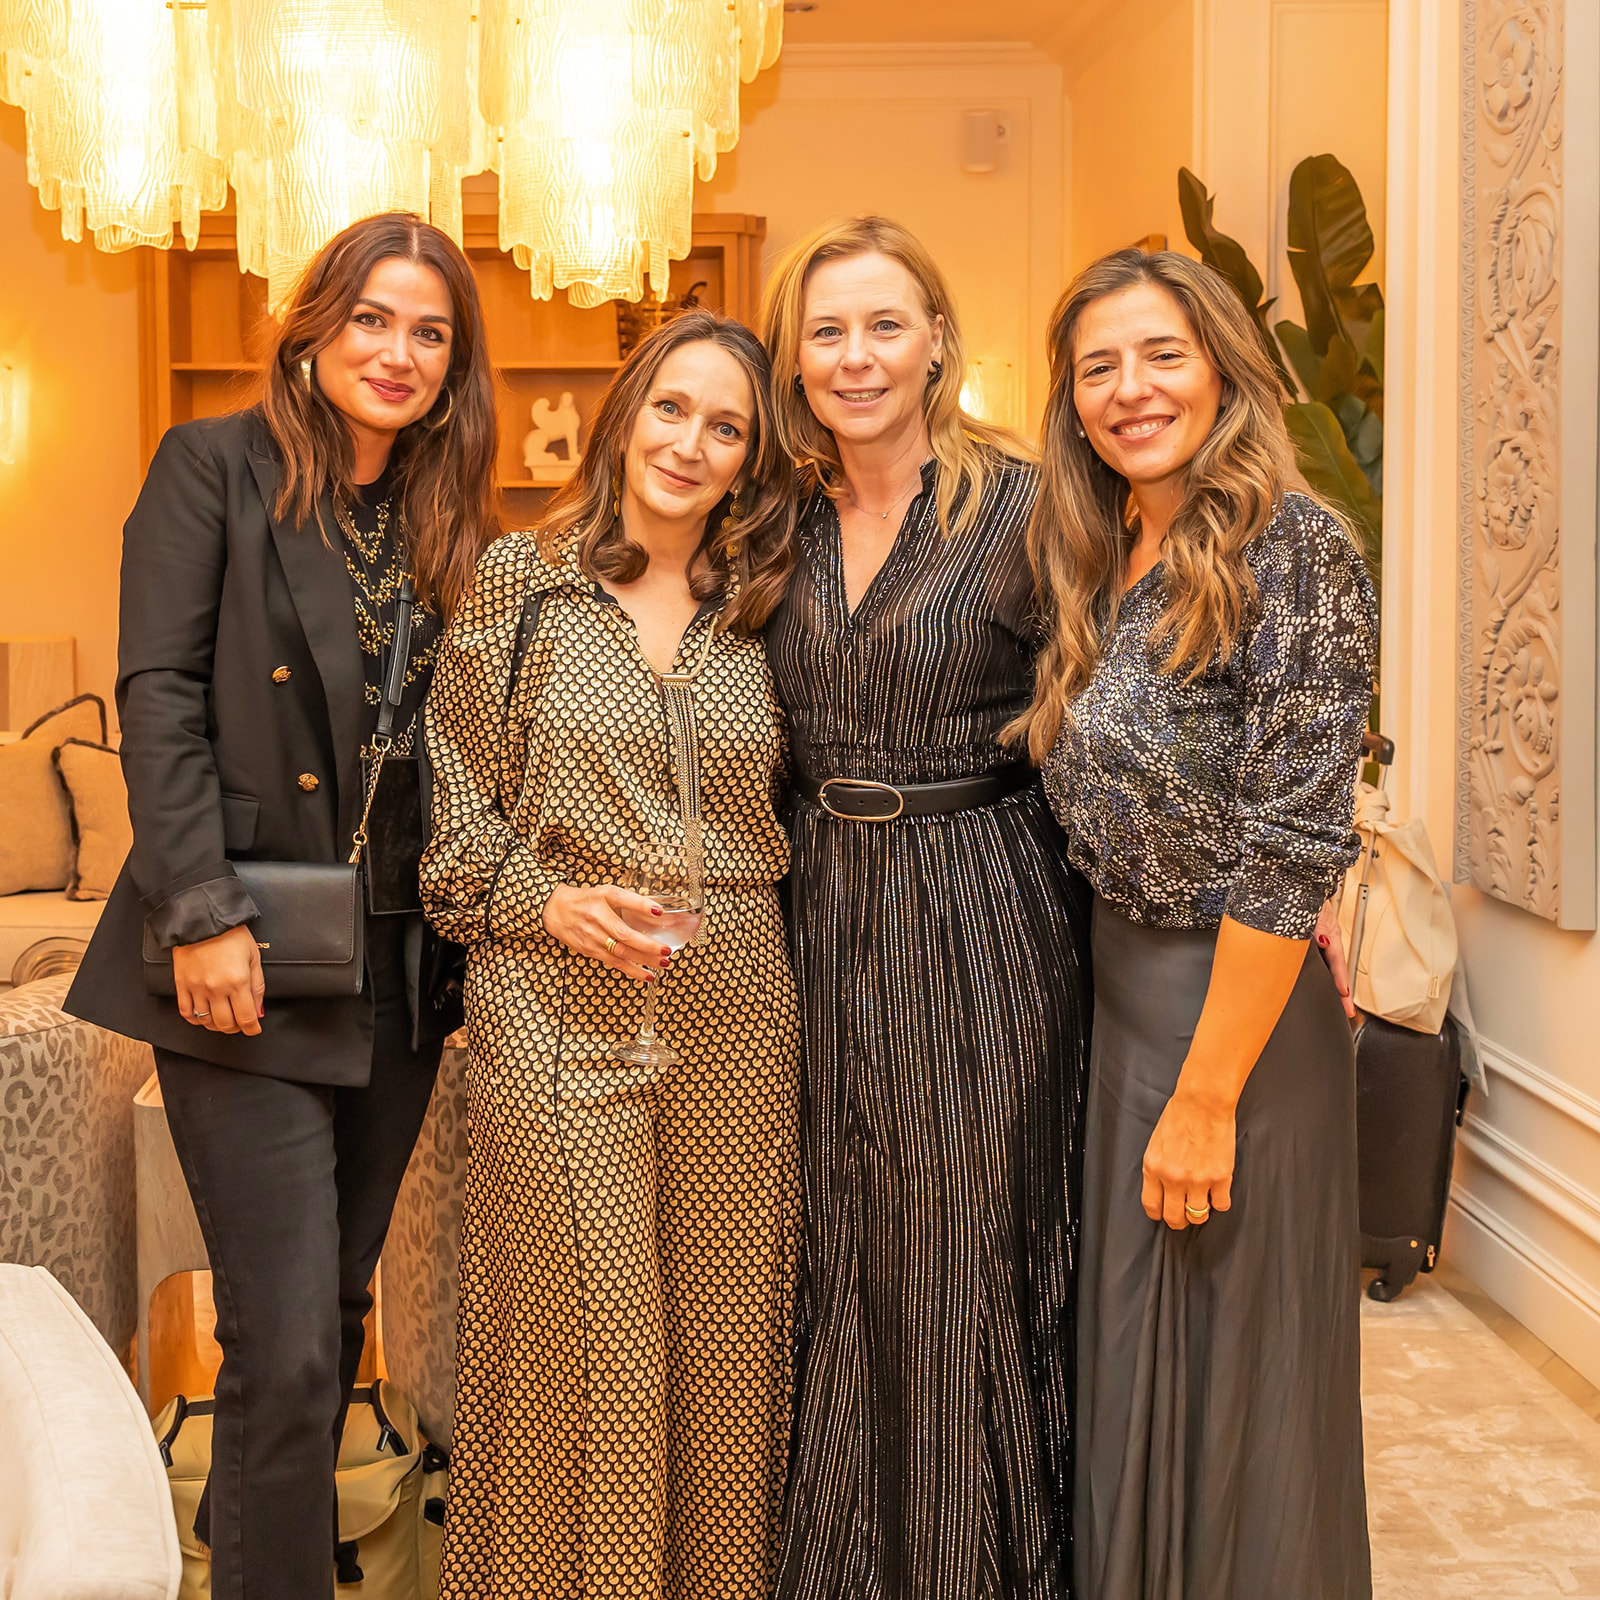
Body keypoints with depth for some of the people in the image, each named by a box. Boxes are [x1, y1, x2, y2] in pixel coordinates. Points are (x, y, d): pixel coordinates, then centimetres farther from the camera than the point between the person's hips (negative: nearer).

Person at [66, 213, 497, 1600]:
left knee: (336, 1303, 16)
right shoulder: (217, 466, -2)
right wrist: (203, 913, -17)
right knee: (288, 1339, -7)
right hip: (250, 965, -5)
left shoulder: (452, 524, 12)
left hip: (403, 970, 5)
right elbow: (158, 693, -9)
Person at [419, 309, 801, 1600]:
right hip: (556, 1009, -3)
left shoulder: (758, 611, 9)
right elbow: (454, 803, 2)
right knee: (584, 1349, 2)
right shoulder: (519, 582, 1)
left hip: (735, 1015, 3)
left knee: (725, 1338, 9)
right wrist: (552, 902, -11)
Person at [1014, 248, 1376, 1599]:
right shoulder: (1107, 564, 8)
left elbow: (1294, 849, -20)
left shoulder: (1293, 550, -15)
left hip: (1235, 1009, -7)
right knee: (1127, 1351, 19)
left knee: (1228, 1373, 6)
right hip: (1115, 988, 8)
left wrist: (1208, 1097, -20)